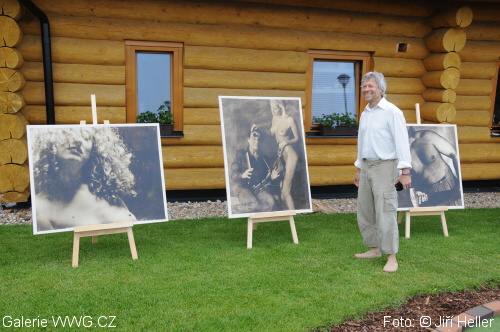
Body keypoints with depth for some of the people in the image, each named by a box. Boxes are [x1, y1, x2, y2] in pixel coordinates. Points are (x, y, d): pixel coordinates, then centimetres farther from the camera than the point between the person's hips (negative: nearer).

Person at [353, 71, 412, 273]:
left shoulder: (392, 112, -11)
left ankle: (392, 257, 0)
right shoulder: (365, 114, 13)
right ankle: (374, 249, 23)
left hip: (385, 167, -8)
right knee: (364, 212, 10)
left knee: (385, 213, -9)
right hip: (366, 167, 8)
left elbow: (402, 142, -16)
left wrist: (405, 172, -21)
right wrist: (359, 170, 20)